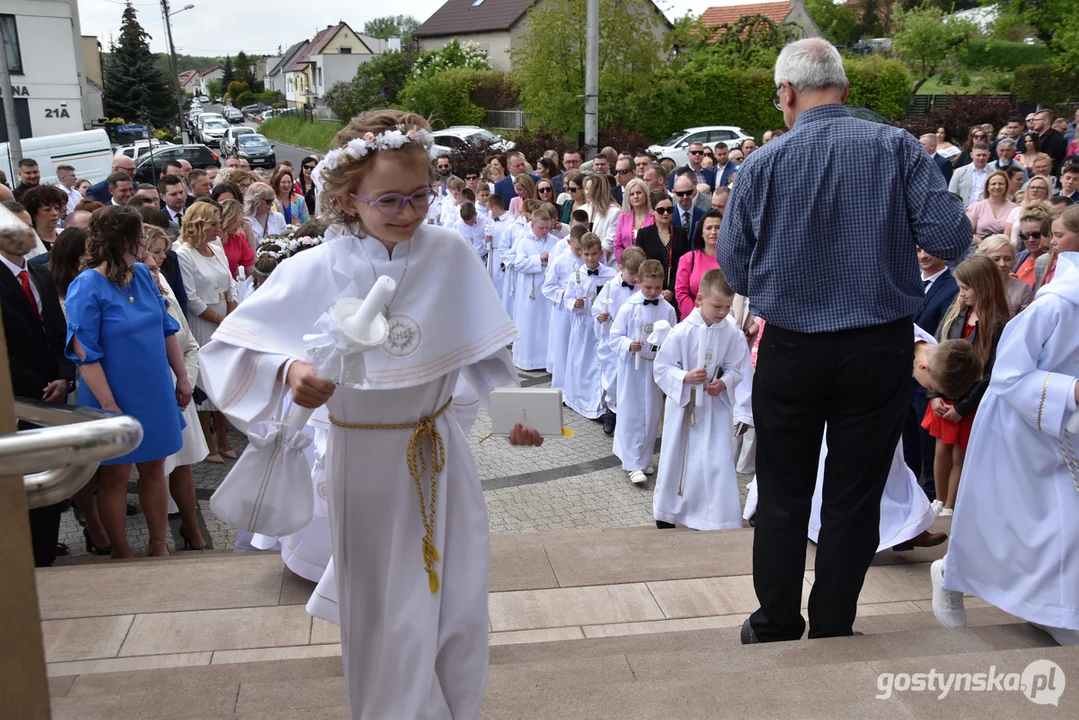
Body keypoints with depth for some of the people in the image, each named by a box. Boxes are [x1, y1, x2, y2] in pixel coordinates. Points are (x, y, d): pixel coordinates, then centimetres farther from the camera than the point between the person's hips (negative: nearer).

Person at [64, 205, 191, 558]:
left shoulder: (143, 274, 2)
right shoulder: (86, 287, -16)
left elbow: (166, 329, 11)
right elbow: (86, 355, -17)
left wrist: (182, 377, 10)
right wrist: (109, 406, -18)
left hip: (155, 394, 6)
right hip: (117, 399, -6)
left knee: (154, 468, 14)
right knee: (115, 476, 10)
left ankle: (159, 546, 27)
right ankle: (122, 554, 24)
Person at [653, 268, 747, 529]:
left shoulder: (733, 334, -9)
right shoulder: (682, 332, -15)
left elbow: (736, 369, 1)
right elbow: (661, 367, -10)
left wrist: (724, 383, -19)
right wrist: (685, 377, -26)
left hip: (716, 407, 1)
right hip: (683, 404, -1)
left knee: (718, 462, -3)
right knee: (675, 458, 13)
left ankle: (718, 519, 10)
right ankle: (665, 512, 34)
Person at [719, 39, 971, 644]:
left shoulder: (763, 163, -5)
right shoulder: (898, 148, -5)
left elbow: (733, 269, -2)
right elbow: (953, 236, -11)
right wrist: (888, 240, 9)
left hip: (790, 349, 0)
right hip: (880, 347, 0)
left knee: (783, 497, 15)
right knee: (856, 497, 13)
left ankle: (777, 627, 26)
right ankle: (832, 631, 23)